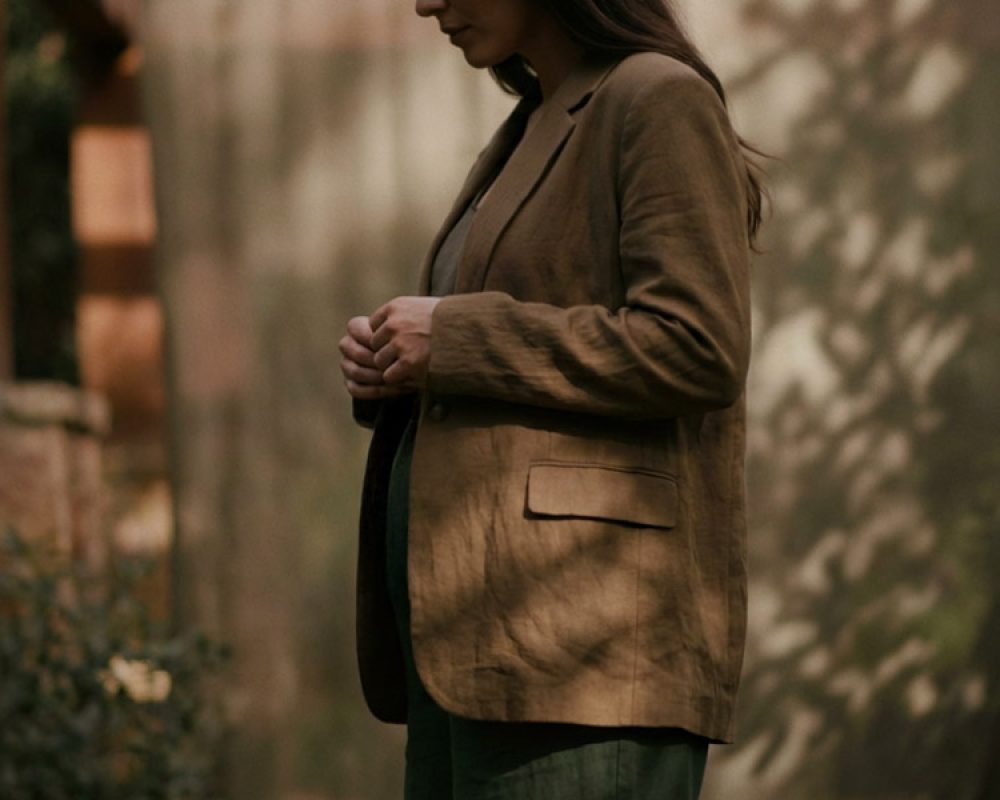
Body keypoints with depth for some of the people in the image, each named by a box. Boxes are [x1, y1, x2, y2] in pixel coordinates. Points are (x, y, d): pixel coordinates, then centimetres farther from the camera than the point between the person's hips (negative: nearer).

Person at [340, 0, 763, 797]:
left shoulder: (662, 103, -6)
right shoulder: (537, 133, 23)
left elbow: (694, 352, -18)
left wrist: (456, 339, -12)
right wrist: (393, 361, 8)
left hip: (590, 640, -10)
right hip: (488, 635, 10)